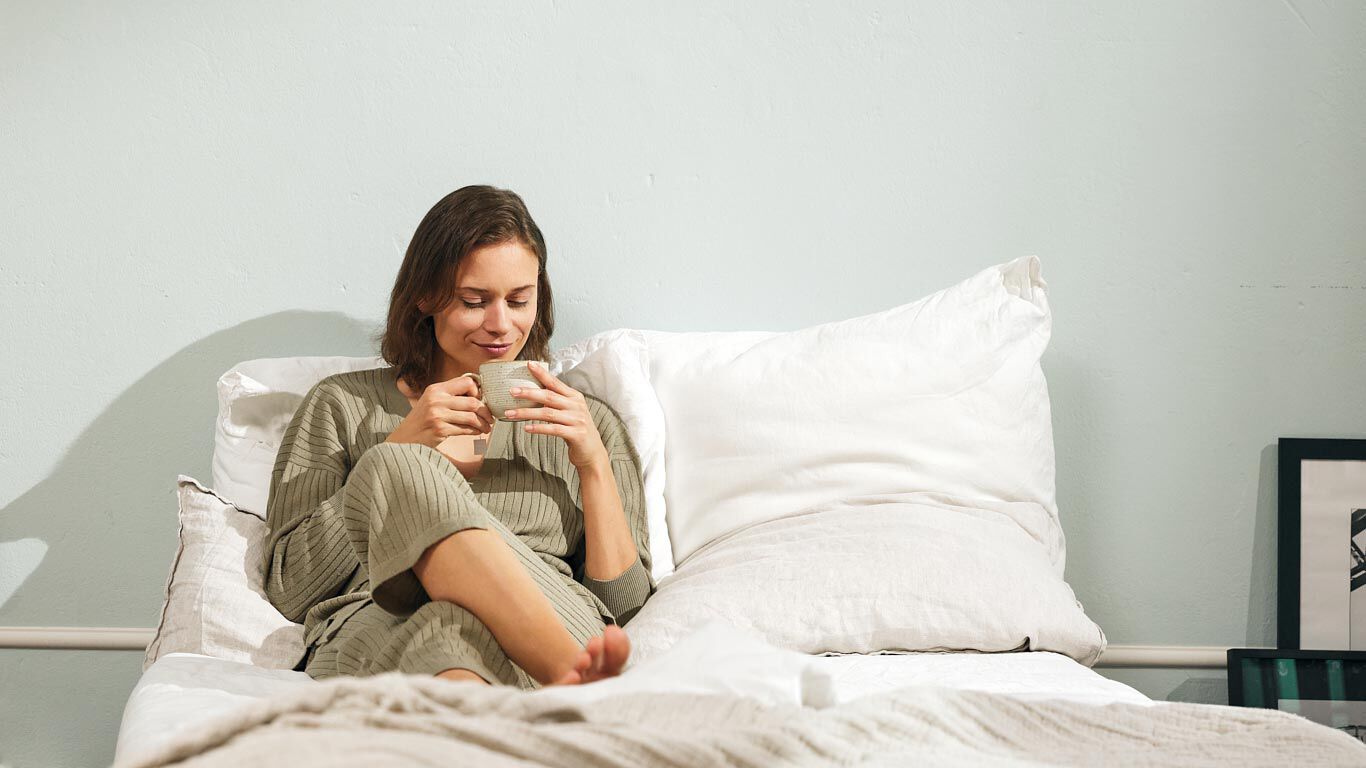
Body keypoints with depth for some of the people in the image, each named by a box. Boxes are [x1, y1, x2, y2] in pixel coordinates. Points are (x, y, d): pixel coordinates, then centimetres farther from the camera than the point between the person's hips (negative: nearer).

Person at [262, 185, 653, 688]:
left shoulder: (586, 422, 25)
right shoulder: (341, 406, 21)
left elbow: (624, 607, 17)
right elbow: (290, 590, 10)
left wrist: (594, 464, 4)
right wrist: (400, 448, 4)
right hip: (373, 641, 0)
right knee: (396, 471, -32)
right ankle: (576, 678, -47)